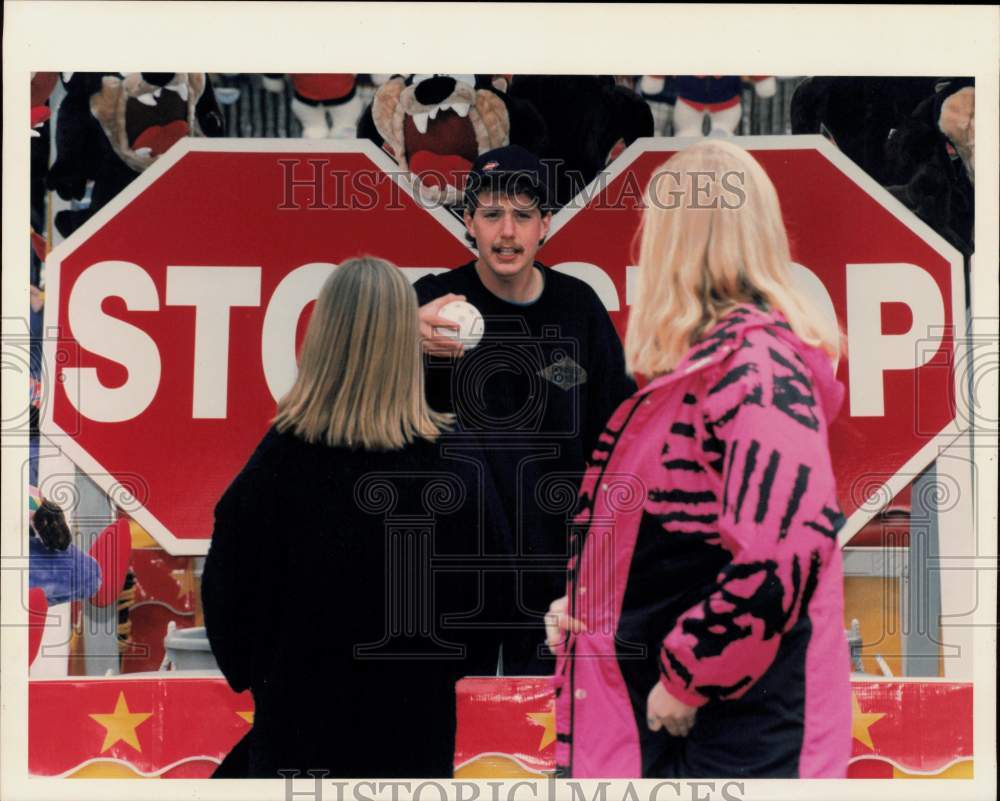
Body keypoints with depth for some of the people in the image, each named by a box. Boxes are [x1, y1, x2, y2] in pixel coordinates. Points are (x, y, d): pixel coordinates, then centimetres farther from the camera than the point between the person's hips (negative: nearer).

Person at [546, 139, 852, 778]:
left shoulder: (755, 364, -17)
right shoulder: (698, 364, 12)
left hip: (731, 727, -9)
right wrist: (588, 604, 10)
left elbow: (784, 551, -27)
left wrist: (688, 680, -18)